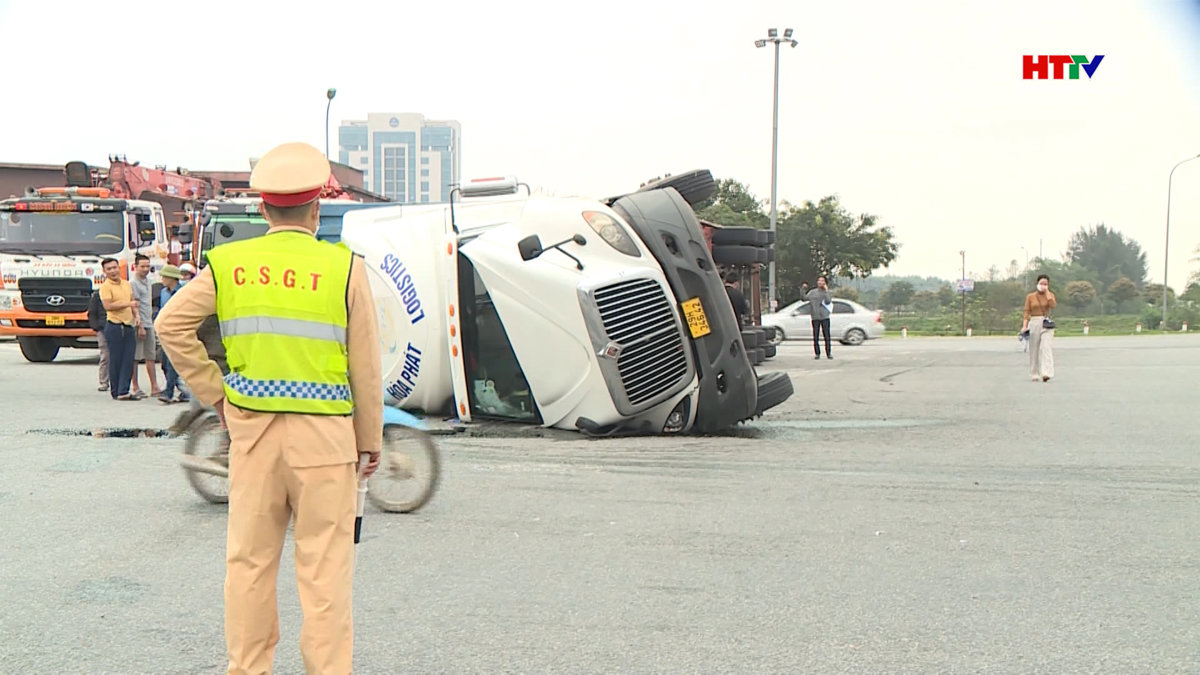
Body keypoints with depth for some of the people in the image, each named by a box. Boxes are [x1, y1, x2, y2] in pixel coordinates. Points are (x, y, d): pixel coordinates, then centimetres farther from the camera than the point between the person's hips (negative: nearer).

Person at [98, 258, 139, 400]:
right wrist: (127, 304, -15)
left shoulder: (126, 284, 17)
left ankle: (123, 391, 2)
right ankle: (115, 392, 6)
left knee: (128, 360, 1)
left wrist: (136, 316, 12)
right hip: (114, 326, -7)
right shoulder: (105, 287, -6)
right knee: (115, 360, -2)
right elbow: (108, 305, -18)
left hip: (129, 326, 7)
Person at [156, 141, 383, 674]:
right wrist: (371, 440, 7)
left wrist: (213, 394, 9)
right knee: (324, 565, 3)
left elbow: (172, 324, 2)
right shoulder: (345, 268, -5)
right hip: (323, 432, -3)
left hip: (251, 429, 3)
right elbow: (366, 368, -3)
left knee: (249, 558, 12)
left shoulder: (228, 264, 3)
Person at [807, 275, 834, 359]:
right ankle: (817, 354, 7)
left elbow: (828, 301, -11)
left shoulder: (828, 293, 5)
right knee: (815, 337, 0)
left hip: (825, 317, -1)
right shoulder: (812, 292, 10)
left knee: (827, 336, -2)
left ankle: (828, 353, 4)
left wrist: (826, 291, -10)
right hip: (815, 317, 1)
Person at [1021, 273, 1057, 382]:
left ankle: (1046, 373, -26)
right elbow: (1027, 312, 2)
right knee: (1034, 349, 4)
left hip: (1046, 324, -1)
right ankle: (1035, 374, 14)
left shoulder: (1050, 295, 7)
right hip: (1034, 323, 1)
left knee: (1046, 347, -16)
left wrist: (1047, 292, -9)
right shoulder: (1030, 297, 6)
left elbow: (1053, 305, -13)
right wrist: (1024, 326, -10)